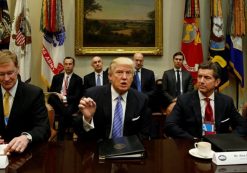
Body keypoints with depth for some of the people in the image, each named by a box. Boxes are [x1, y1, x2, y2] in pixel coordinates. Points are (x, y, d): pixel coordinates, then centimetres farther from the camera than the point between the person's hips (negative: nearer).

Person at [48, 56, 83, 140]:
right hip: (57, 103, 3)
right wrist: (58, 95, -12)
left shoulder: (78, 79, 5)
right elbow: (50, 92, 10)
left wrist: (64, 98, -15)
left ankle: (60, 139, -23)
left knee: (64, 114, -37)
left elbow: (77, 97, -3)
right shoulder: (57, 77, 15)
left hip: (70, 104, -3)